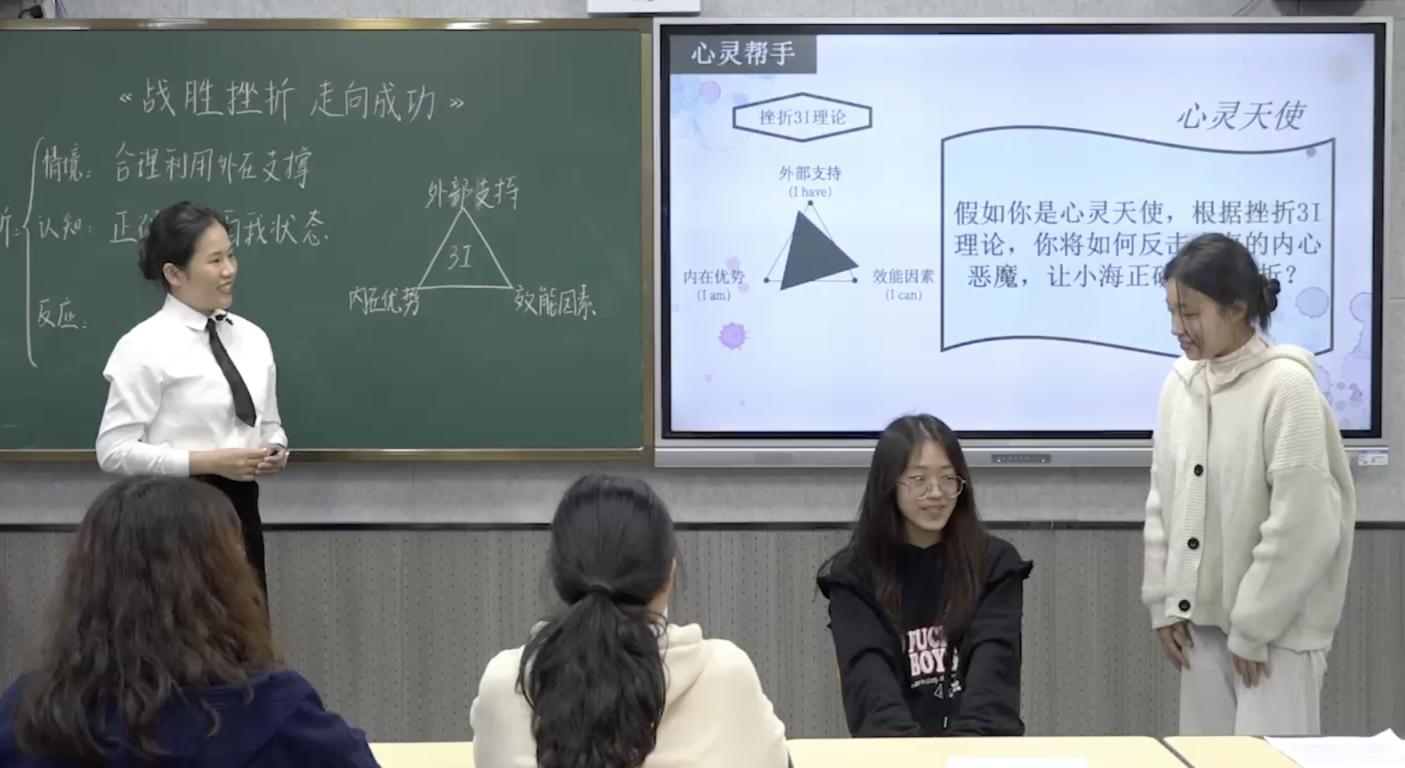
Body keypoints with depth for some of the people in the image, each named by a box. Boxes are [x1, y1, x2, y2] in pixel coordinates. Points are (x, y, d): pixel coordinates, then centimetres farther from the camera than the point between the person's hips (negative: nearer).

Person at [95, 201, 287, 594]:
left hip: (240, 509, 6)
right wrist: (208, 461, -20)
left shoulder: (252, 337, 8)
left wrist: (275, 451, -5)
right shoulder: (145, 347, -11)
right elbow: (115, 451, -15)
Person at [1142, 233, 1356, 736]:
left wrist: (1253, 628, -13)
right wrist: (1163, 603, 7)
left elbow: (1302, 525, -16)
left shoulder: (1286, 386, -14)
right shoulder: (1179, 384, 5)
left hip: (1278, 626, -6)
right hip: (1203, 618, 6)